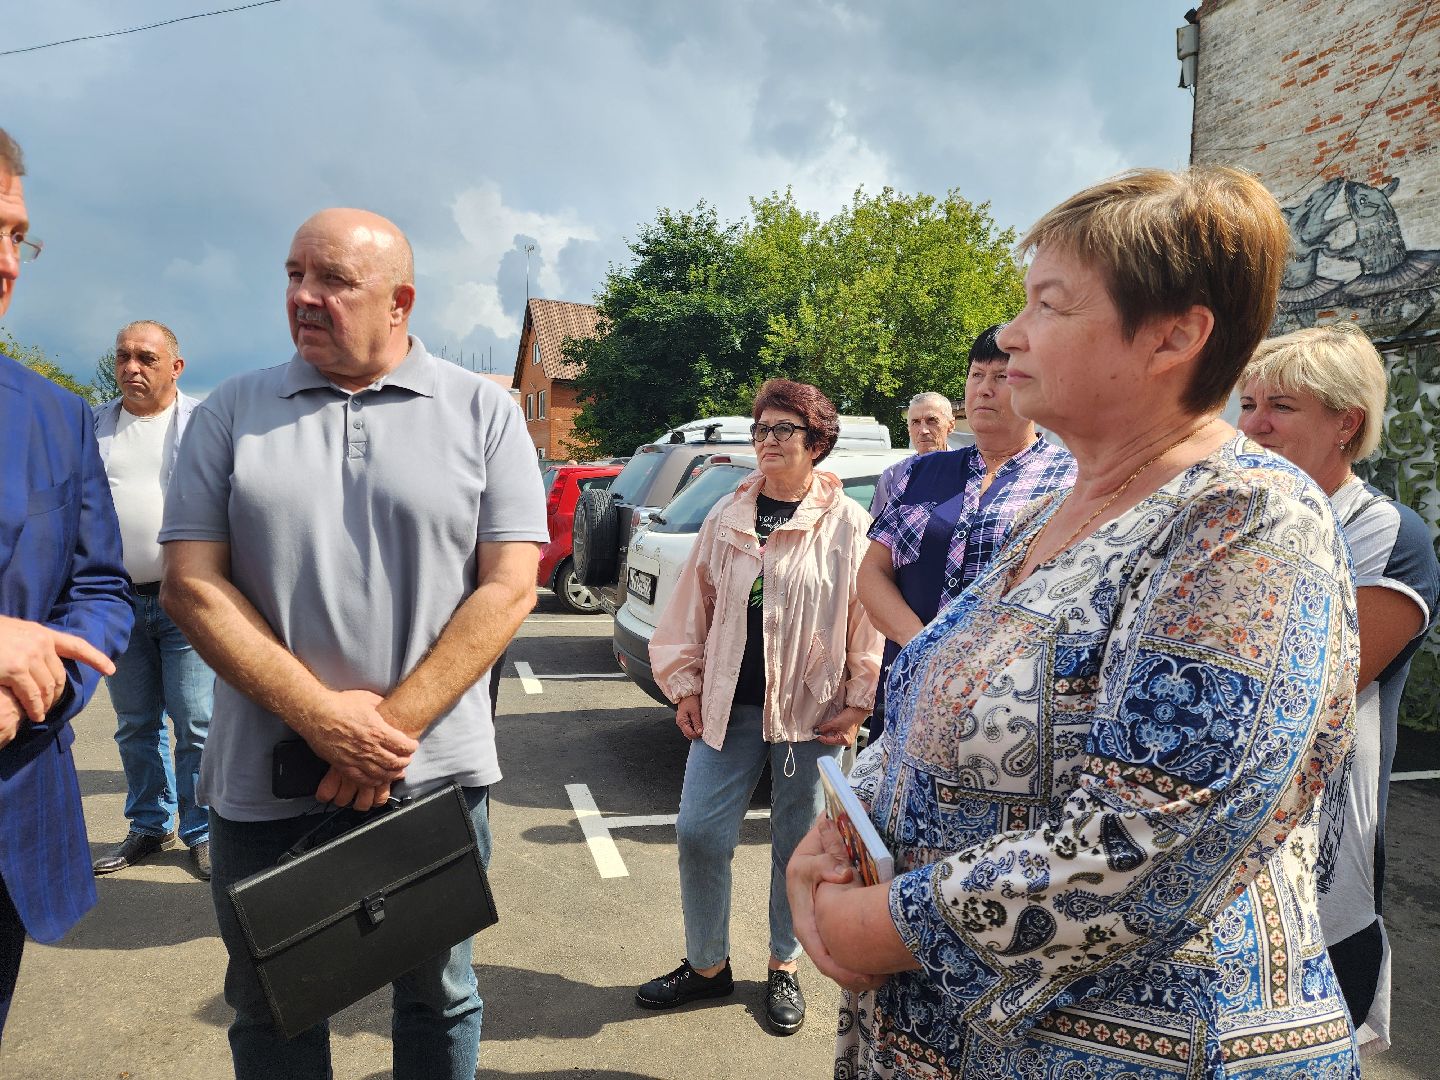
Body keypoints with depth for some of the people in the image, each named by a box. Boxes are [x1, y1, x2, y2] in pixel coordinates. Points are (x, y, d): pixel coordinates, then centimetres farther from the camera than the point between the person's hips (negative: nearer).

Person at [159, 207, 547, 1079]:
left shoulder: (483, 411, -1)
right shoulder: (234, 412, 4)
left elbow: (510, 586, -7)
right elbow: (192, 584, -3)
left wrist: (393, 726, -15)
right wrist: (322, 718, -15)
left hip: (436, 772, -1)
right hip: (264, 780, 2)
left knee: (440, 993, 16)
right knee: (269, 1009, 18)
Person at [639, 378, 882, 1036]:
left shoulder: (848, 524, -3)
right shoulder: (726, 518, 7)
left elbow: (871, 620, -4)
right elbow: (692, 607, 10)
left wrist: (859, 703, -6)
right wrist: (685, 685, 7)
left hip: (811, 711, -3)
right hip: (727, 704, 3)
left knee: (797, 844, 9)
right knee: (700, 833, 3)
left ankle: (784, 969, 30)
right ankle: (706, 965, 24)